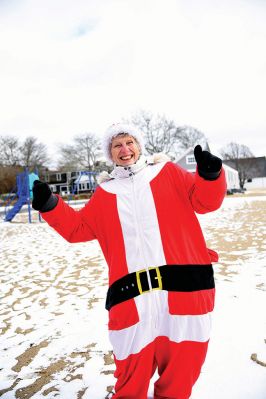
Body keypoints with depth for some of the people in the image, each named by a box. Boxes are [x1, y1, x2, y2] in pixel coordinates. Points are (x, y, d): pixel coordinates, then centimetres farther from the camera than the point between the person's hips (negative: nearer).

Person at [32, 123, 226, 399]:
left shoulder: (167, 172, 11)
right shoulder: (105, 192, 14)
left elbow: (204, 200, 7)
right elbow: (78, 228, 16)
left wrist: (210, 175, -12)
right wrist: (50, 206, 5)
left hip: (182, 286, 0)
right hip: (132, 294, 1)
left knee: (182, 360, 15)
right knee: (132, 377, 9)